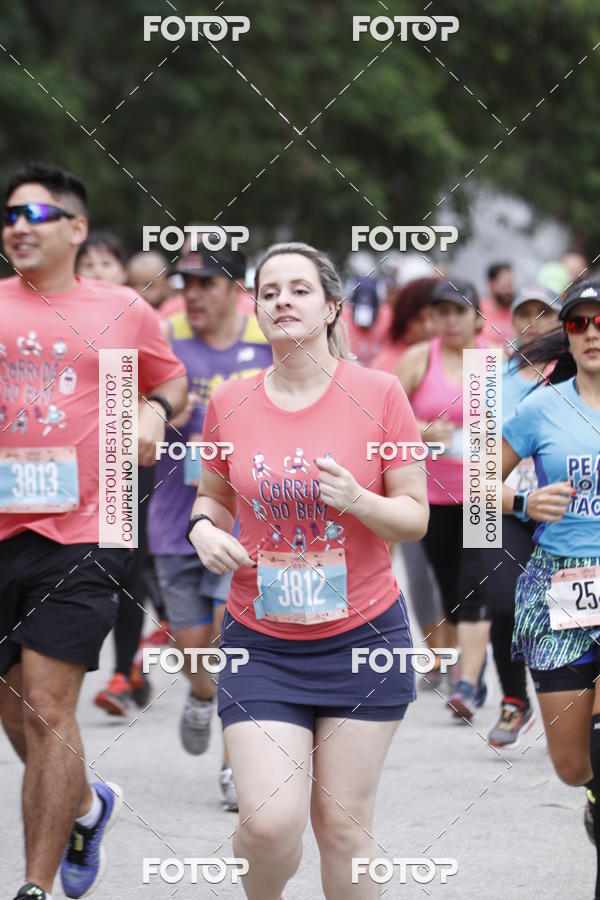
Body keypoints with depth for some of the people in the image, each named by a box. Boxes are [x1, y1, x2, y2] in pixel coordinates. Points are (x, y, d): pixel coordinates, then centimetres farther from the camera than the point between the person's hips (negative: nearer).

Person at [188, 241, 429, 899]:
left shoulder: (378, 395, -4)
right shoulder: (229, 403, 2)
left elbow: (415, 518, -1)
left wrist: (358, 500, -20)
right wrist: (204, 528, -4)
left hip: (362, 636, -1)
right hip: (261, 642, 1)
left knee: (343, 824, 3)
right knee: (271, 824, -11)